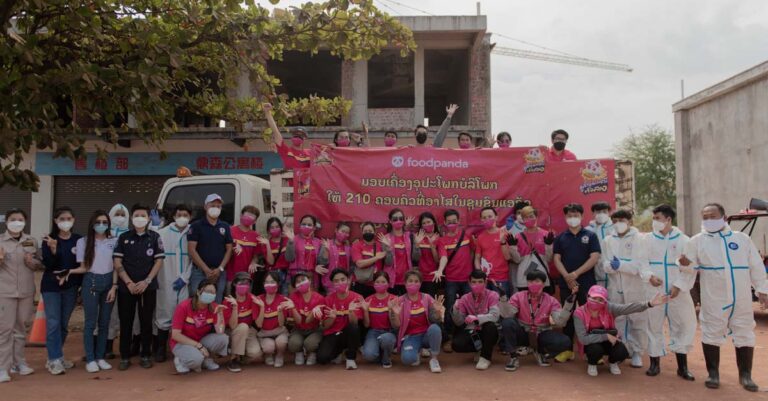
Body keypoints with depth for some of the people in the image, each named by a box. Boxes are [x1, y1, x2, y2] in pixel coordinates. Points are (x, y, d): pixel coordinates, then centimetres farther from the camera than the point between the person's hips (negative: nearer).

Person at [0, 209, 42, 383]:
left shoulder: (31, 241, 7)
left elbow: (40, 264, 13)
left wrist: (33, 262, -8)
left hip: (26, 291, 3)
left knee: (21, 327, 12)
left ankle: (19, 362, 22)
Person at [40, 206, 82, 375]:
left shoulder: (79, 240, 2)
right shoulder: (49, 240, -3)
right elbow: (47, 264, -11)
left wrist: (68, 275, -10)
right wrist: (53, 248, -26)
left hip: (71, 287, 2)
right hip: (51, 286, -2)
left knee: (64, 324, 9)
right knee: (53, 323, -5)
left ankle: (56, 356, 22)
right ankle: (55, 360, 0)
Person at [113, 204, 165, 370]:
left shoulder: (154, 237, 4)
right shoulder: (123, 237, 5)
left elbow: (159, 261, 0)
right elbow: (117, 262, 1)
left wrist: (146, 281, -10)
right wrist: (129, 282, -9)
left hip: (148, 287, 0)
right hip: (126, 287, 1)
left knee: (146, 322, 4)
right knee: (125, 322, 3)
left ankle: (146, 355, 14)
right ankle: (125, 357, 12)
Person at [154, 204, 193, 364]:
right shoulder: (162, 233, 1)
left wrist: (184, 278, -4)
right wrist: (154, 278, -5)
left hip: (184, 282, 1)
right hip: (166, 282, -1)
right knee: (165, 314, 0)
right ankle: (161, 349, 12)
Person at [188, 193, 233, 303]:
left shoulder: (225, 227, 10)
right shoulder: (196, 226, 0)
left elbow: (229, 249, 9)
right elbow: (192, 250, -7)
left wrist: (220, 269, -5)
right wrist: (207, 270, -12)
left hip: (219, 273, 3)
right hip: (200, 272, -3)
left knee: (216, 304, 7)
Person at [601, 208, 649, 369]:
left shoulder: (640, 239, -3)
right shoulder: (608, 240, 8)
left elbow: (641, 265, -12)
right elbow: (605, 264, 0)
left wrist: (620, 265, -22)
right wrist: (612, 265, -22)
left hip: (636, 288, -3)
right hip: (615, 288, 3)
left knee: (638, 322, 2)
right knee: (618, 321, 10)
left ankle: (637, 353, 13)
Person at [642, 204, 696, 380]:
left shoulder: (683, 240, 0)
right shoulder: (648, 239, 4)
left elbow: (690, 268, -3)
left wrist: (679, 285, -13)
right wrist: (649, 276, -17)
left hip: (678, 292, -1)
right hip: (654, 291, 1)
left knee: (682, 326, 3)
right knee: (654, 326, 5)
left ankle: (682, 366, 15)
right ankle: (655, 363, 18)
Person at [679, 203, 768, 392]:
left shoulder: (742, 238, 7)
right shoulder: (697, 241, 2)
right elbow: (693, 268, 5)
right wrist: (686, 264, -18)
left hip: (742, 298, 2)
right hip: (713, 298, -2)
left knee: (745, 334, 9)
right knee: (711, 334, 3)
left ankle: (745, 375, 22)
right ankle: (713, 373, 16)